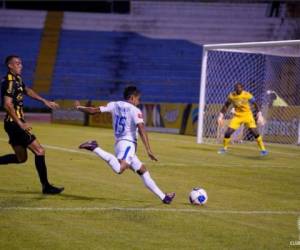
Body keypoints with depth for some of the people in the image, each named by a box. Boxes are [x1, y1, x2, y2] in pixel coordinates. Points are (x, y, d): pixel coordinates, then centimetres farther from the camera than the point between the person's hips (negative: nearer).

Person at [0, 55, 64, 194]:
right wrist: (20, 123, -24)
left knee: (21, 158, 16)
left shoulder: (17, 79, 12)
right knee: (39, 151, -7)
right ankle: (46, 187, -3)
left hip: (16, 124, 10)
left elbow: (26, 90, 30)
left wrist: (44, 101, 29)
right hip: (14, 123, -10)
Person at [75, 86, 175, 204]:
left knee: (142, 171, 15)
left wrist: (79, 107, 28)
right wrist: (148, 151, -20)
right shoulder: (135, 110, -5)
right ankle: (95, 148, -31)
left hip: (119, 143, 9)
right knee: (119, 169, -34)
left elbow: (94, 110, 10)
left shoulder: (115, 105, 12)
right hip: (128, 144, -9)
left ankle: (163, 196, 20)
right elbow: (141, 130, -16)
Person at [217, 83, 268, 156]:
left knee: (255, 132, -14)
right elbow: (226, 106, 6)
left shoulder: (247, 95, -14)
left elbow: (255, 105, -7)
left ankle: (263, 149, -1)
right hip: (237, 116, 2)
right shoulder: (231, 95, -7)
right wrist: (221, 116, 2)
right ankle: (224, 148, 12)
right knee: (228, 132, -10)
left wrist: (259, 115, -12)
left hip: (247, 115, -2)